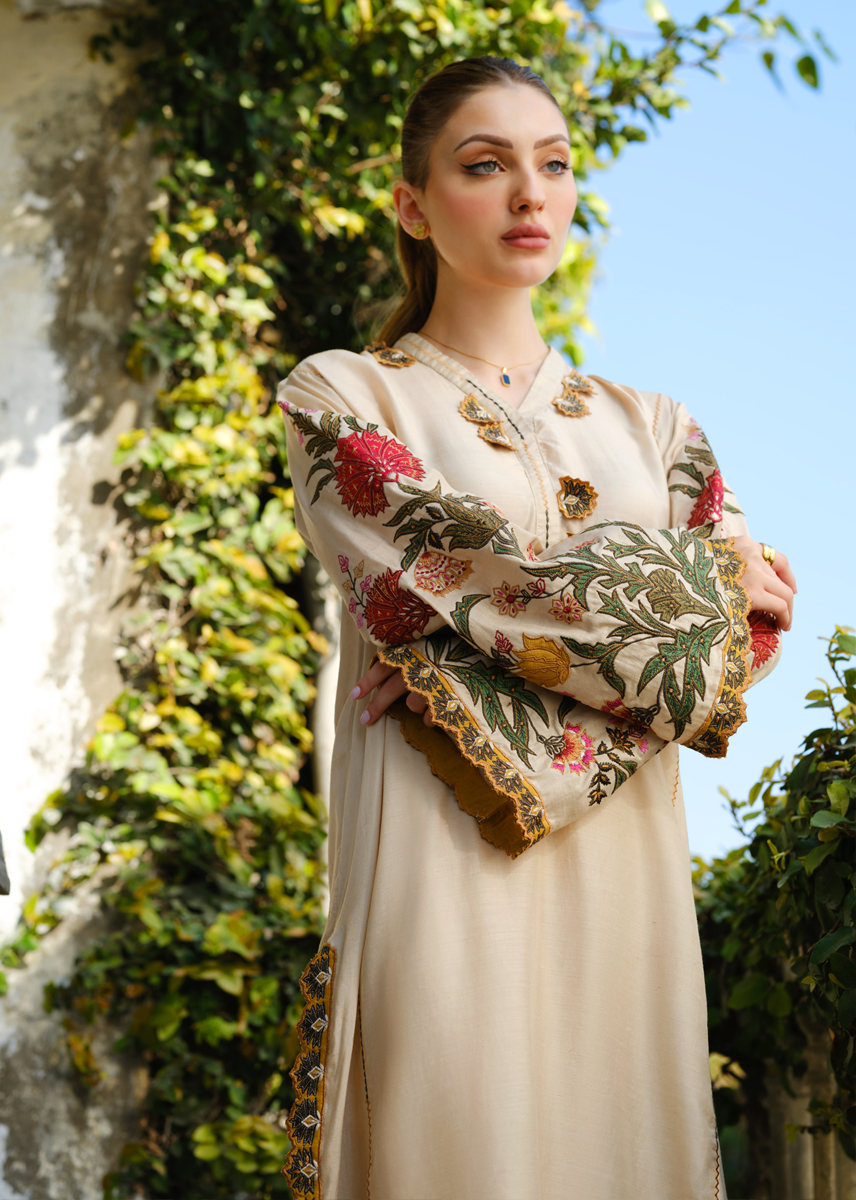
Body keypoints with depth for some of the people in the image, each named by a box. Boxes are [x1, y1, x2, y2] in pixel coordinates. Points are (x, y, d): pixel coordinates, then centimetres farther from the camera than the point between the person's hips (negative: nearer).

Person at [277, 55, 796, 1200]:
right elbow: (462, 567, -10)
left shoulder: (648, 425, 17)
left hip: (624, 870, 4)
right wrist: (701, 578, 0)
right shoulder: (342, 396, 6)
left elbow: (753, 631, 4)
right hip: (442, 863, -4)